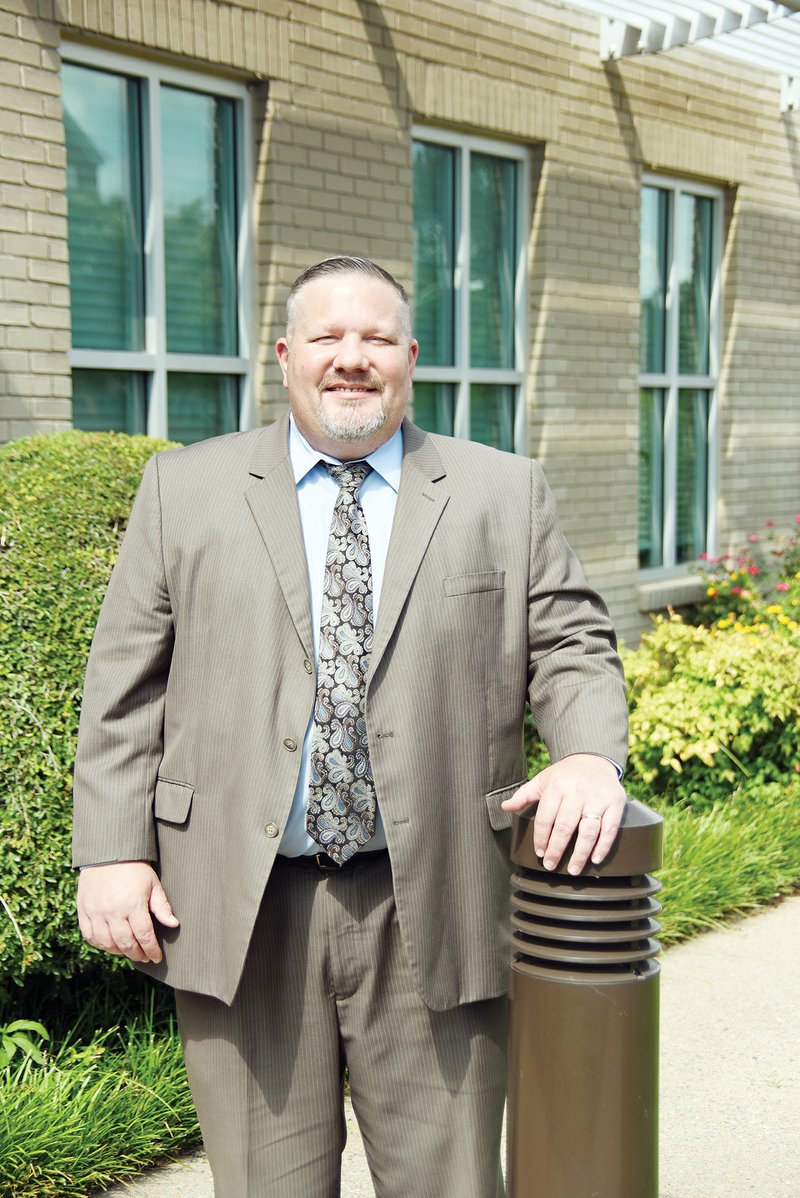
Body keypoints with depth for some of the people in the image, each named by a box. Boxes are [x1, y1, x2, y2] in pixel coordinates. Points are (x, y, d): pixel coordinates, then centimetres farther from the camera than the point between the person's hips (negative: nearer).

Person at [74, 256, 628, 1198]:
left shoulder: (504, 494, 8)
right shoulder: (185, 489, 7)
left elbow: (570, 647, 7)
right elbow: (125, 684, 5)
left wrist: (590, 754, -14)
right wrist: (113, 851, -2)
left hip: (431, 912, 0)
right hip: (239, 911, 0)